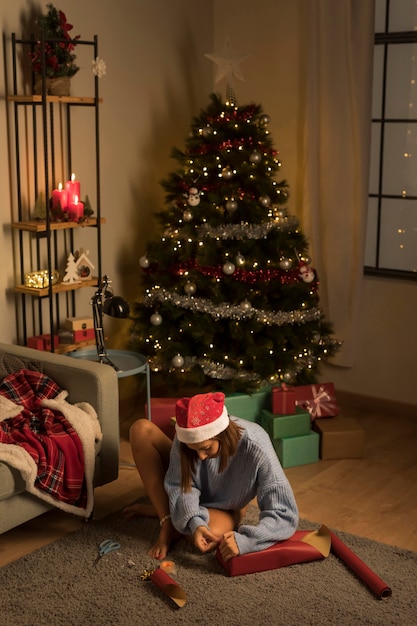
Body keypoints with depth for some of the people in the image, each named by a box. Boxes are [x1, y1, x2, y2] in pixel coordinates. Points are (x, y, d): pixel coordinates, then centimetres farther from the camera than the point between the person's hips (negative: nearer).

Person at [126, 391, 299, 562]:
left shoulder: (256, 450, -38)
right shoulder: (187, 435, -30)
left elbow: (285, 515, -36)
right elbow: (179, 485, -20)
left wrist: (245, 540, -52)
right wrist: (194, 522, -40)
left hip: (224, 509, -2)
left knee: (211, 537, -40)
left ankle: (159, 509, -6)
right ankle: (166, 521, -14)